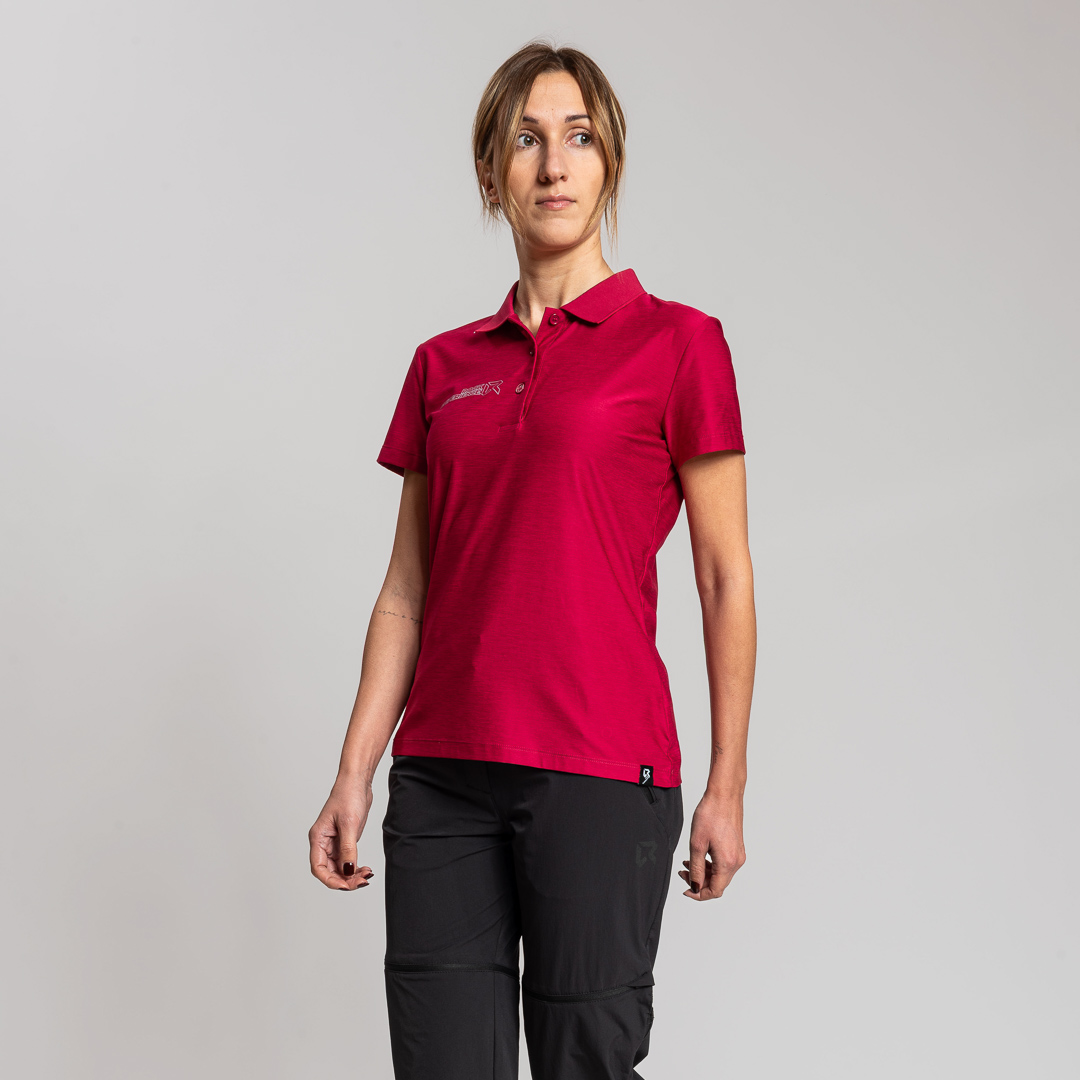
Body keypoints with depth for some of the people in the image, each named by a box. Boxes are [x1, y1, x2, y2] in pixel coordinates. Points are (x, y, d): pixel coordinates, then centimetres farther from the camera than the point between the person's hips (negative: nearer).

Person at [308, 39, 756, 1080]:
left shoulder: (675, 342, -1)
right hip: (444, 772, 4)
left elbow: (725, 579, -1)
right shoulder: (444, 365, 12)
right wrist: (353, 775, 6)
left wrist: (726, 786, -2)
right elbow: (407, 590, 11)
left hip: (600, 768, -4)